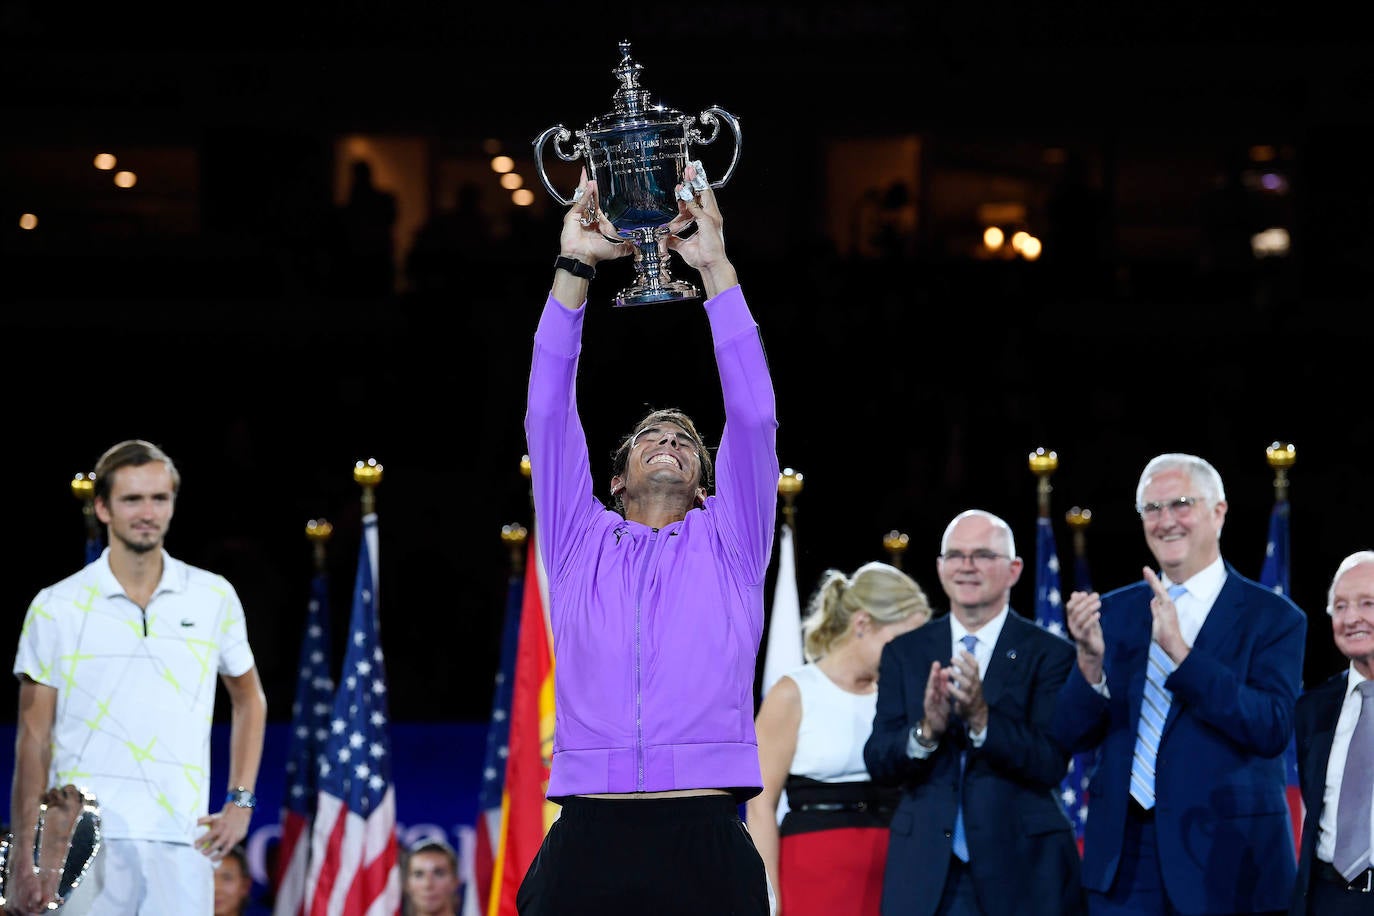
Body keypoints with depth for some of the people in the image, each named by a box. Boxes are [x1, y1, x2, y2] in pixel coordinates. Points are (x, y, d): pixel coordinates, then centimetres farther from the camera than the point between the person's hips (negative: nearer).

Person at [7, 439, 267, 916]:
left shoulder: (214, 597, 10)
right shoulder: (56, 607, 3)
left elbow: (249, 699, 25)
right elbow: (33, 739, 5)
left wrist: (241, 801, 12)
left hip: (183, 843, 2)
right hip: (86, 841, -2)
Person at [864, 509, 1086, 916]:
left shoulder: (1049, 654, -1)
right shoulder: (904, 653, 8)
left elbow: (1051, 765, -11)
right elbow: (878, 761, -1)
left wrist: (982, 718, -24)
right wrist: (926, 731, -21)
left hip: (1021, 871, -2)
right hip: (926, 875, 2)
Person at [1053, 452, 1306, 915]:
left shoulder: (1273, 617, -3)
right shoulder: (1114, 612, 9)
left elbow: (1272, 730, -16)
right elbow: (1073, 735, 4)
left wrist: (1180, 652, -24)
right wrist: (1090, 659, -16)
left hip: (1228, 860, -3)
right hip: (1125, 857, 3)